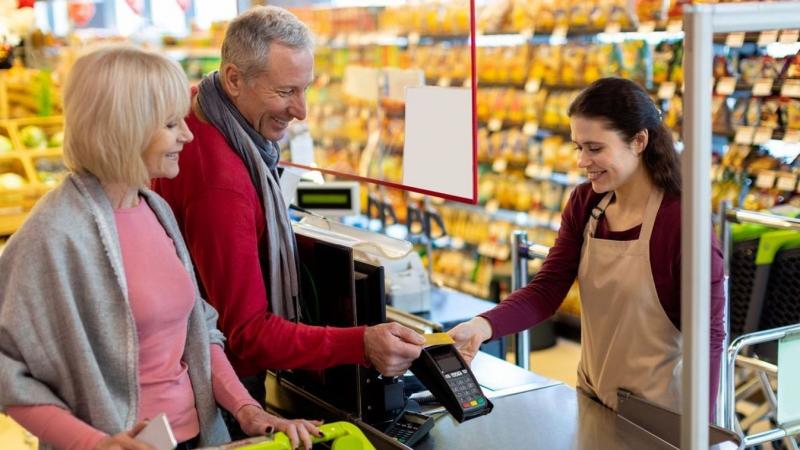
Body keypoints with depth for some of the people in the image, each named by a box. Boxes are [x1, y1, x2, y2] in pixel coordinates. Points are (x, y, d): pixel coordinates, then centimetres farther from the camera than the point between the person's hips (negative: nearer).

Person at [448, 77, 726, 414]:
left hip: (656, 412, -6)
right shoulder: (585, 204, -1)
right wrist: (483, 326, -23)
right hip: (591, 397, 6)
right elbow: (546, 290, -7)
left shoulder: (680, 219, -21)